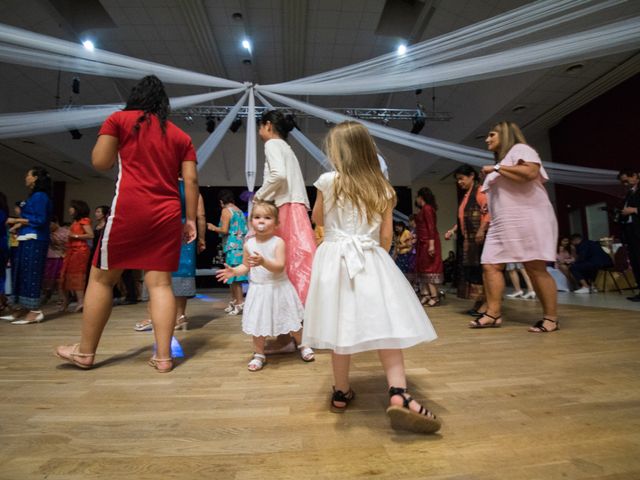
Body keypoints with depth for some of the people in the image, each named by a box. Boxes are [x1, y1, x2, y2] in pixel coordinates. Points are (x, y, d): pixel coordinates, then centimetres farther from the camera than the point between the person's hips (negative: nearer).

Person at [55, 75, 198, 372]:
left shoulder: (119, 119, 9)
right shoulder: (181, 136, 15)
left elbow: (100, 162, 3)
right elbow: (191, 180, 6)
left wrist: (119, 155, 24)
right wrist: (190, 220, 7)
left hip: (130, 210, -3)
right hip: (168, 215, 3)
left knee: (101, 278, 10)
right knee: (160, 283, 2)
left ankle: (85, 352, 21)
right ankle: (163, 356, 2)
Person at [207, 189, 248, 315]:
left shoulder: (226, 211, -4)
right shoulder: (239, 211, 17)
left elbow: (224, 230, -12)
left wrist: (213, 228, 5)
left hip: (232, 246, -8)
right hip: (241, 245, 8)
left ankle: (240, 302, -7)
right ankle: (234, 301, 24)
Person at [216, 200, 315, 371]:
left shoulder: (278, 242, -13)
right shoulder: (248, 244, -2)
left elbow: (280, 267, -22)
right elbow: (246, 266, 7)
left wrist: (263, 261, -37)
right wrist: (234, 271, -11)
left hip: (278, 288, -2)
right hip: (258, 289, 3)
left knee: (291, 320, 12)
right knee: (258, 323, 9)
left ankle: (302, 345, 37)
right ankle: (259, 354, 30)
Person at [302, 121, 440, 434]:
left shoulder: (328, 181, -1)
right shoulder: (382, 189, 6)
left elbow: (317, 219, 13)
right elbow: (386, 236, 7)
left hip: (336, 260, -1)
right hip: (371, 261, 1)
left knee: (343, 327, 7)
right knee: (384, 326, 3)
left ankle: (341, 393, 23)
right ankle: (398, 394, -6)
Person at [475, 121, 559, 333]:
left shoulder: (519, 149, 1)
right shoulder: (501, 160, 29)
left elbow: (530, 173, -20)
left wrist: (496, 168, -11)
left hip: (528, 219, -9)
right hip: (502, 224, 9)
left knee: (535, 268, -8)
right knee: (490, 266, -3)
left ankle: (551, 318, 3)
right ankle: (494, 313, 0)